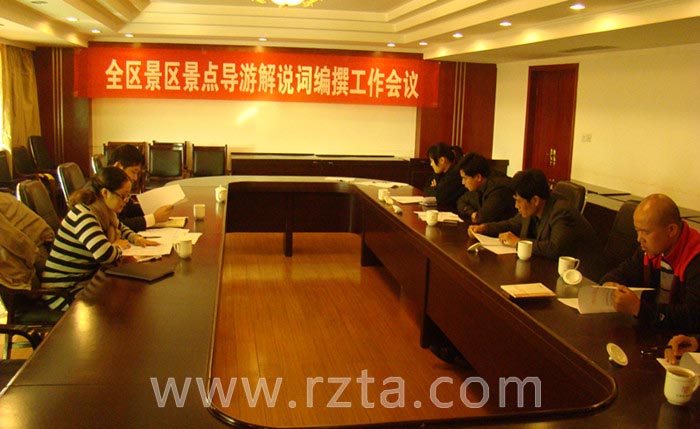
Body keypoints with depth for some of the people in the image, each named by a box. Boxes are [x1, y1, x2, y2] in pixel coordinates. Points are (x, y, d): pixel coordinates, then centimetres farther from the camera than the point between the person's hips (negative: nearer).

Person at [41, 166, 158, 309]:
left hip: (88, 279, 9)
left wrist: (137, 239, 5)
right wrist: (118, 246, -15)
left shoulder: (104, 212, 4)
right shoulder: (83, 216, -24)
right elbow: (104, 254, -38)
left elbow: (121, 228, 27)